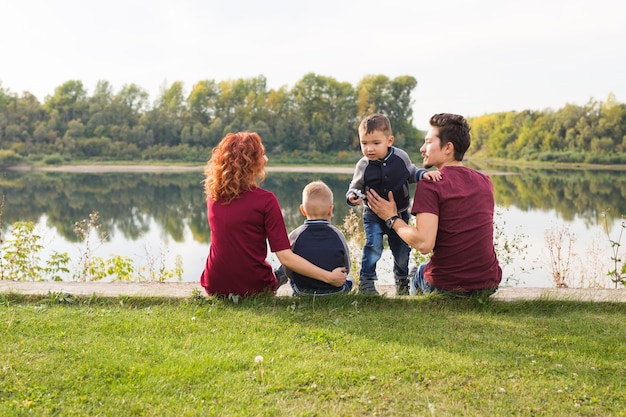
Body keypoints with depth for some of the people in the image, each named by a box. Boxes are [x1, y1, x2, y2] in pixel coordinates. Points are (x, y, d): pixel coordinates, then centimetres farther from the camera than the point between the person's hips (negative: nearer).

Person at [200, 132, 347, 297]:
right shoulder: (265, 200, -16)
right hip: (253, 288, -4)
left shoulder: (212, 196, -2)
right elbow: (285, 257, -19)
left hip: (214, 286, 4)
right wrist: (329, 277, -15)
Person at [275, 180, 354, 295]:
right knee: (349, 281, 38)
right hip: (335, 292, 1)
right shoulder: (338, 235, -13)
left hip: (302, 291, -1)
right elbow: (346, 269, -3)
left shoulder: (295, 236, -16)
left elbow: (288, 272, -8)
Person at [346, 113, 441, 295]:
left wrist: (423, 174, -12)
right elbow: (355, 187, -1)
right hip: (373, 215, -2)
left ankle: (402, 280, 36)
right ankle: (366, 281, -2)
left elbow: (411, 173, 8)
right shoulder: (363, 166, -14)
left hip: (400, 214, 2)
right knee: (373, 246, -18)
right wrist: (353, 196, -24)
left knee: (402, 249, 12)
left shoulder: (401, 157, -11)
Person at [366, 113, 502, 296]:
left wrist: (391, 218, -8)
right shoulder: (486, 182, 3)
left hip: (447, 286, -3)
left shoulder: (429, 185, -15)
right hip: (489, 284, 4)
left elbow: (424, 243, -23)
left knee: (416, 273, 31)